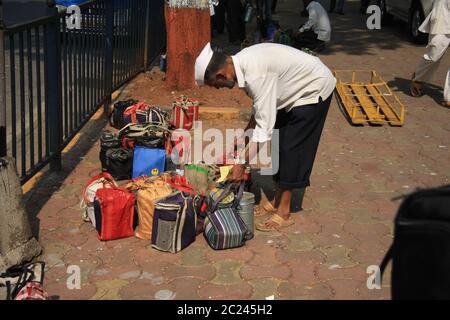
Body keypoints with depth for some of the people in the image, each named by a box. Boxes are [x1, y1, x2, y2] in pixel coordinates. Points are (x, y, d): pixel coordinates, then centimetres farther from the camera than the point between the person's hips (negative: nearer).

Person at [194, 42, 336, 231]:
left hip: (314, 90, -9)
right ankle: (278, 201, 22)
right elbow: (260, 109, 6)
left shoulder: (255, 74, -35)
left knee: (291, 149, -7)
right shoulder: (241, 62, -7)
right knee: (279, 145, 11)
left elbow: (264, 126, -32)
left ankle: (284, 213, 2)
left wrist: (242, 164, -27)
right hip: (298, 88, 9)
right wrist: (244, 138, 7)